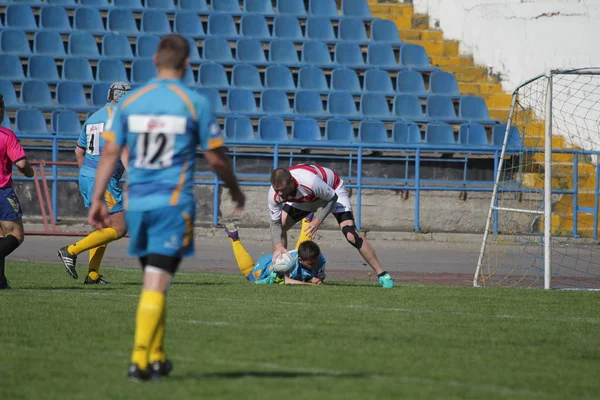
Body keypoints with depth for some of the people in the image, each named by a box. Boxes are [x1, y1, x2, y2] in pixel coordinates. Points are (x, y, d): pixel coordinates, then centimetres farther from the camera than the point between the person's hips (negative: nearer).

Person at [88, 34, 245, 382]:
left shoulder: (130, 101, 5)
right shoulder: (196, 103, -4)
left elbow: (110, 152, 3)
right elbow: (216, 158, 0)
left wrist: (97, 199, 6)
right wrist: (236, 190, 16)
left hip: (136, 202, 4)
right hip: (174, 203, -4)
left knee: (153, 280, 17)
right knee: (157, 284, -7)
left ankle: (157, 357, 22)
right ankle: (140, 360, -15)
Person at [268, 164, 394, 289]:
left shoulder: (310, 181, -45)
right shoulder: (274, 194, -29)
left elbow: (331, 198, -26)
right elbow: (275, 223, -19)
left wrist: (317, 221, -33)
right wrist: (278, 246, -34)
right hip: (303, 200, 5)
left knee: (351, 235, -21)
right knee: (280, 226, -8)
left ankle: (382, 274, -14)